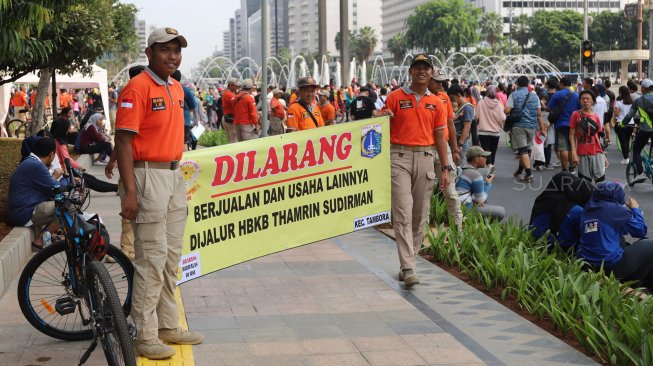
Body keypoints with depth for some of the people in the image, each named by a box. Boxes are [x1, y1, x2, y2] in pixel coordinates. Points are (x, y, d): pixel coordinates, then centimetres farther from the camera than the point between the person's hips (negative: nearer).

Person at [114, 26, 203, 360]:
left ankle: (168, 325, 25)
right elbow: (123, 142, -17)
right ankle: (145, 335, 3)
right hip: (148, 176, -9)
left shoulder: (176, 88, 13)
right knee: (152, 257, -6)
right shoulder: (137, 88, -13)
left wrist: (179, 179, 19)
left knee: (171, 256, 14)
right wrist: (130, 192, -23)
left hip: (174, 175, 9)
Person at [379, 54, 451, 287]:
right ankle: (408, 268, -15)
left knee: (420, 214, 7)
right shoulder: (395, 97, 2)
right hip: (399, 157, -4)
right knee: (403, 213, -11)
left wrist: (446, 168, 9)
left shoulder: (436, 103, 11)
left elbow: (439, 136, 13)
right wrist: (384, 118, -20)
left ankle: (408, 262, 20)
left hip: (425, 158, 4)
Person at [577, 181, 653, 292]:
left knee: (626, 246, 29)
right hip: (611, 266, -7)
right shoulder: (616, 209, -7)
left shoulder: (587, 209, 10)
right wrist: (635, 209, 17)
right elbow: (641, 230, 2)